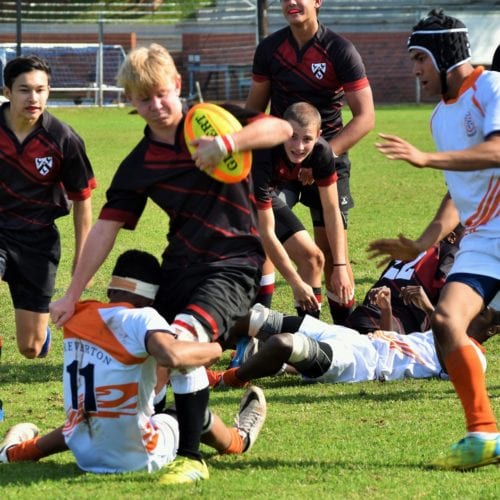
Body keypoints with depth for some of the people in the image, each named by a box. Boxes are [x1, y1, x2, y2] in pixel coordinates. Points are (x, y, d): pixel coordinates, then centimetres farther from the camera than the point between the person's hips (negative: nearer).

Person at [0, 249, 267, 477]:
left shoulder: (78, 319, 0)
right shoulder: (141, 318, -18)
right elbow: (171, 356, -37)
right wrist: (214, 350, -19)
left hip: (85, 456, 5)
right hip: (139, 457, -5)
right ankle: (238, 440, 51)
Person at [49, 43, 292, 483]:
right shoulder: (139, 165, 6)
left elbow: (281, 128, -16)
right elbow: (106, 228, 5)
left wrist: (227, 142, -32)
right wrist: (72, 295, 3)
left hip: (234, 262, -6)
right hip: (180, 265, 6)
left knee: (184, 340, -24)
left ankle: (190, 457, -17)